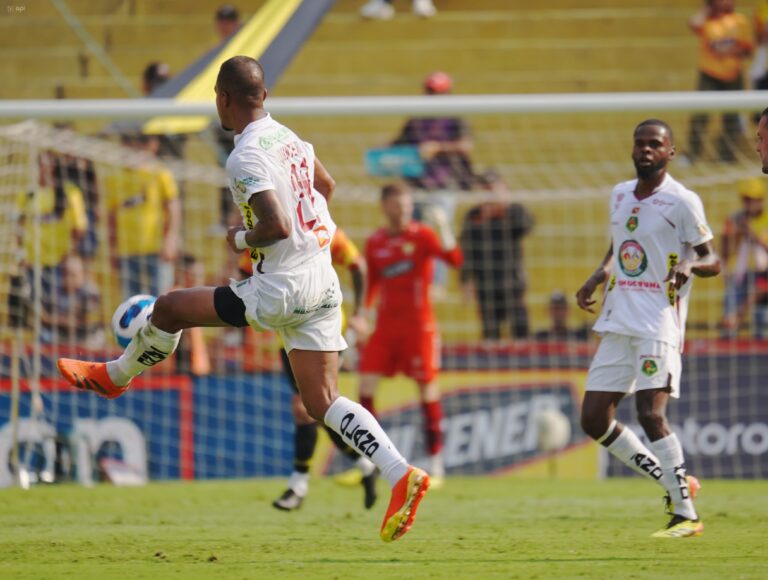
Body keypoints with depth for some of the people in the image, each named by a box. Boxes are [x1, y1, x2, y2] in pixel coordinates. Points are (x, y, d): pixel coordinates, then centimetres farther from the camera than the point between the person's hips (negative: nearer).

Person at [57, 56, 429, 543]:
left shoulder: (246, 158, -17)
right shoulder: (287, 137, 10)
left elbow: (278, 227, -26)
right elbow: (326, 185, 28)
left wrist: (243, 239, -7)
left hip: (282, 289, -8)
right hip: (323, 282, 8)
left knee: (169, 309, 8)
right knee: (322, 403, 8)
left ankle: (116, 376, 33)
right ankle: (401, 476, -6)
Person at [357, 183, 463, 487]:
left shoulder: (422, 235, -3)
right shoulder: (375, 243, 8)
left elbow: (454, 259, -17)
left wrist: (444, 231, -30)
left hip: (418, 325, -4)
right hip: (385, 325, 4)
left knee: (427, 388, -3)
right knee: (366, 384, -6)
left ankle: (436, 462, 5)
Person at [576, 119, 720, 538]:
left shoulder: (682, 201, -6)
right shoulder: (619, 195, 14)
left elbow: (712, 260, -3)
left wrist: (690, 264, -25)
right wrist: (596, 279, 10)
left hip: (659, 324, -7)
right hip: (617, 324, 7)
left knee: (650, 413, -19)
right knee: (594, 419, 4)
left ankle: (686, 516, -12)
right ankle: (674, 483, 17)